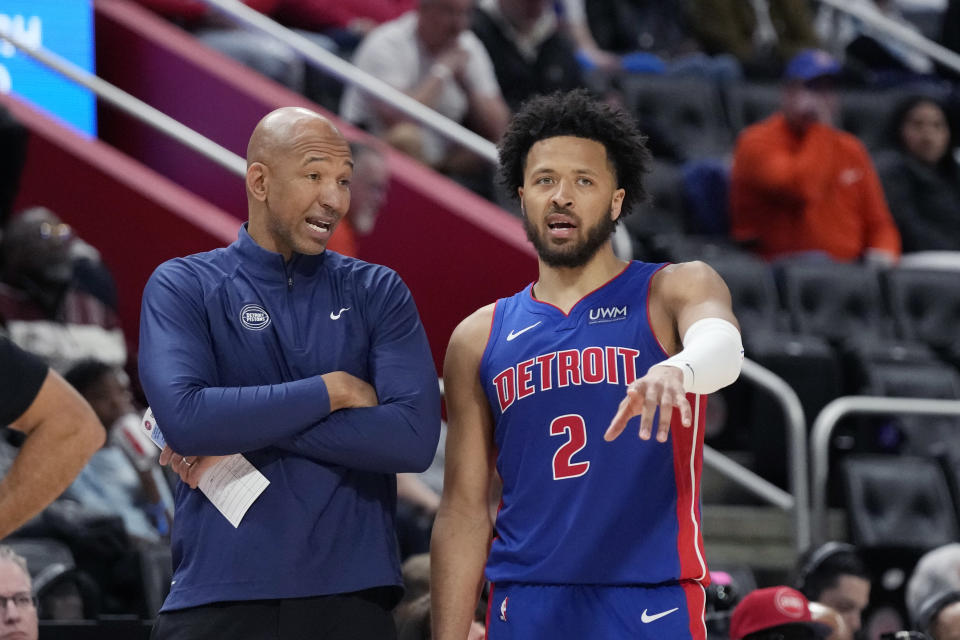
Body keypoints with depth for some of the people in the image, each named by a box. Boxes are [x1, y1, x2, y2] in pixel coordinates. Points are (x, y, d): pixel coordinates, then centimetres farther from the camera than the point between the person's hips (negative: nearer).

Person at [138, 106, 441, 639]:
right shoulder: (182, 287, 2)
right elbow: (183, 419, -15)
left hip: (351, 597, 1)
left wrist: (243, 431, -11)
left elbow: (414, 438, -8)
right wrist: (333, 391, -10)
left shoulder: (377, 293, 7)